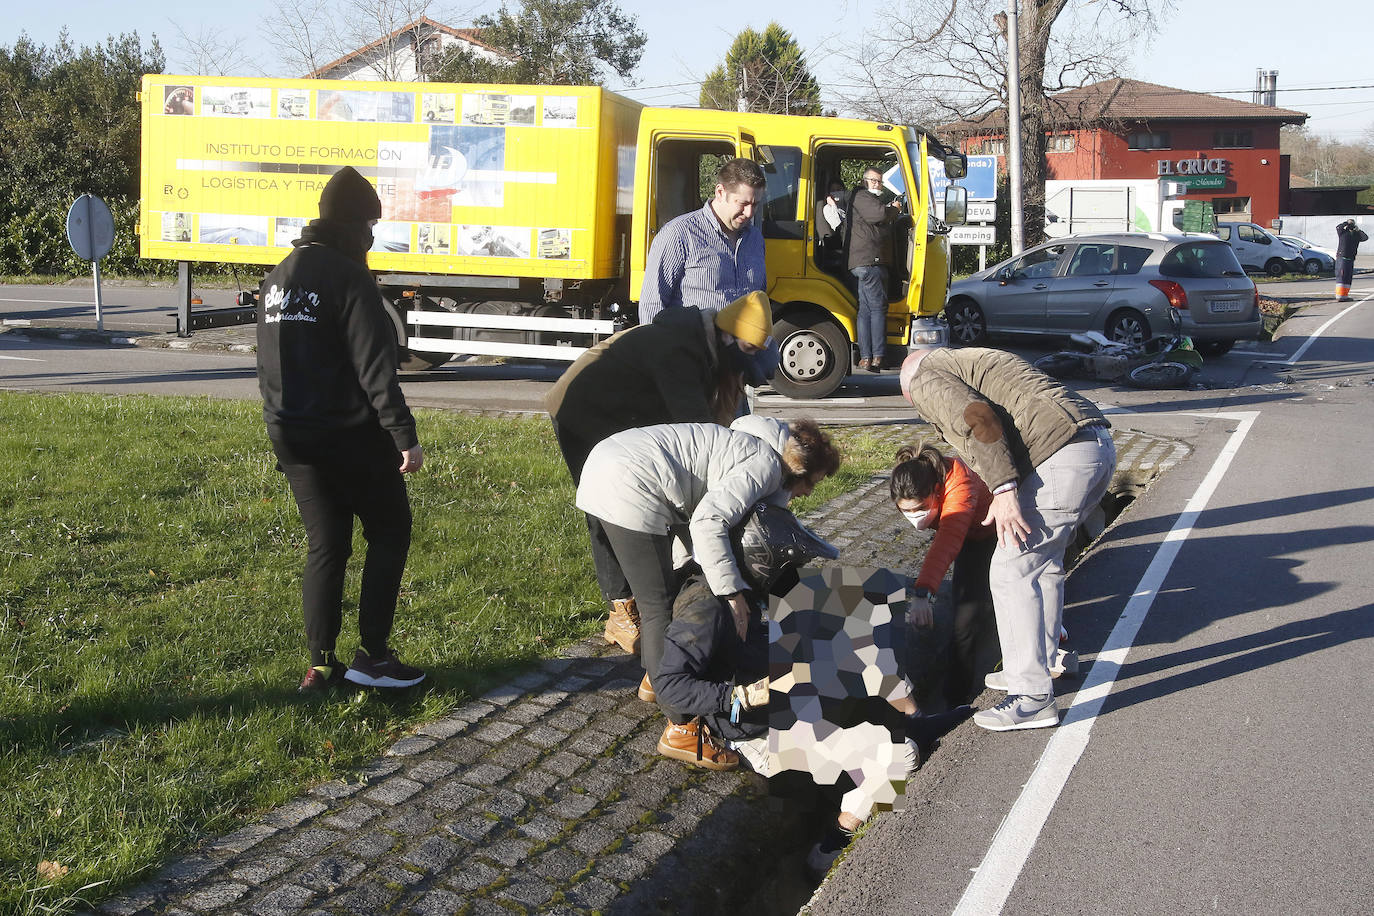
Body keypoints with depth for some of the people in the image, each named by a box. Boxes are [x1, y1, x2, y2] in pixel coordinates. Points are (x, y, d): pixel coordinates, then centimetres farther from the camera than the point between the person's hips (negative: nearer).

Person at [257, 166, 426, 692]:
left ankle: (320, 666, 11)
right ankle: (372, 655, 3)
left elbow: (269, 362, 18)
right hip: (349, 435, -7)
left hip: (292, 436, 7)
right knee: (390, 533, 7)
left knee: (325, 546, 12)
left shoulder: (279, 277, 12)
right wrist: (405, 436, -21)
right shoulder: (348, 278, -14)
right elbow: (375, 368, -21)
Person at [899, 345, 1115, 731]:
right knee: (1043, 562, 23)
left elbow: (978, 420, -13)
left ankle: (1032, 698, -3)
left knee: (1012, 571, -4)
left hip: (1062, 457, -10)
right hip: (1101, 445, 10)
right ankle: (1042, 665, 34)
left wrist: (1003, 489, -18)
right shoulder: (971, 361, 33)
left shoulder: (925, 380, 5)